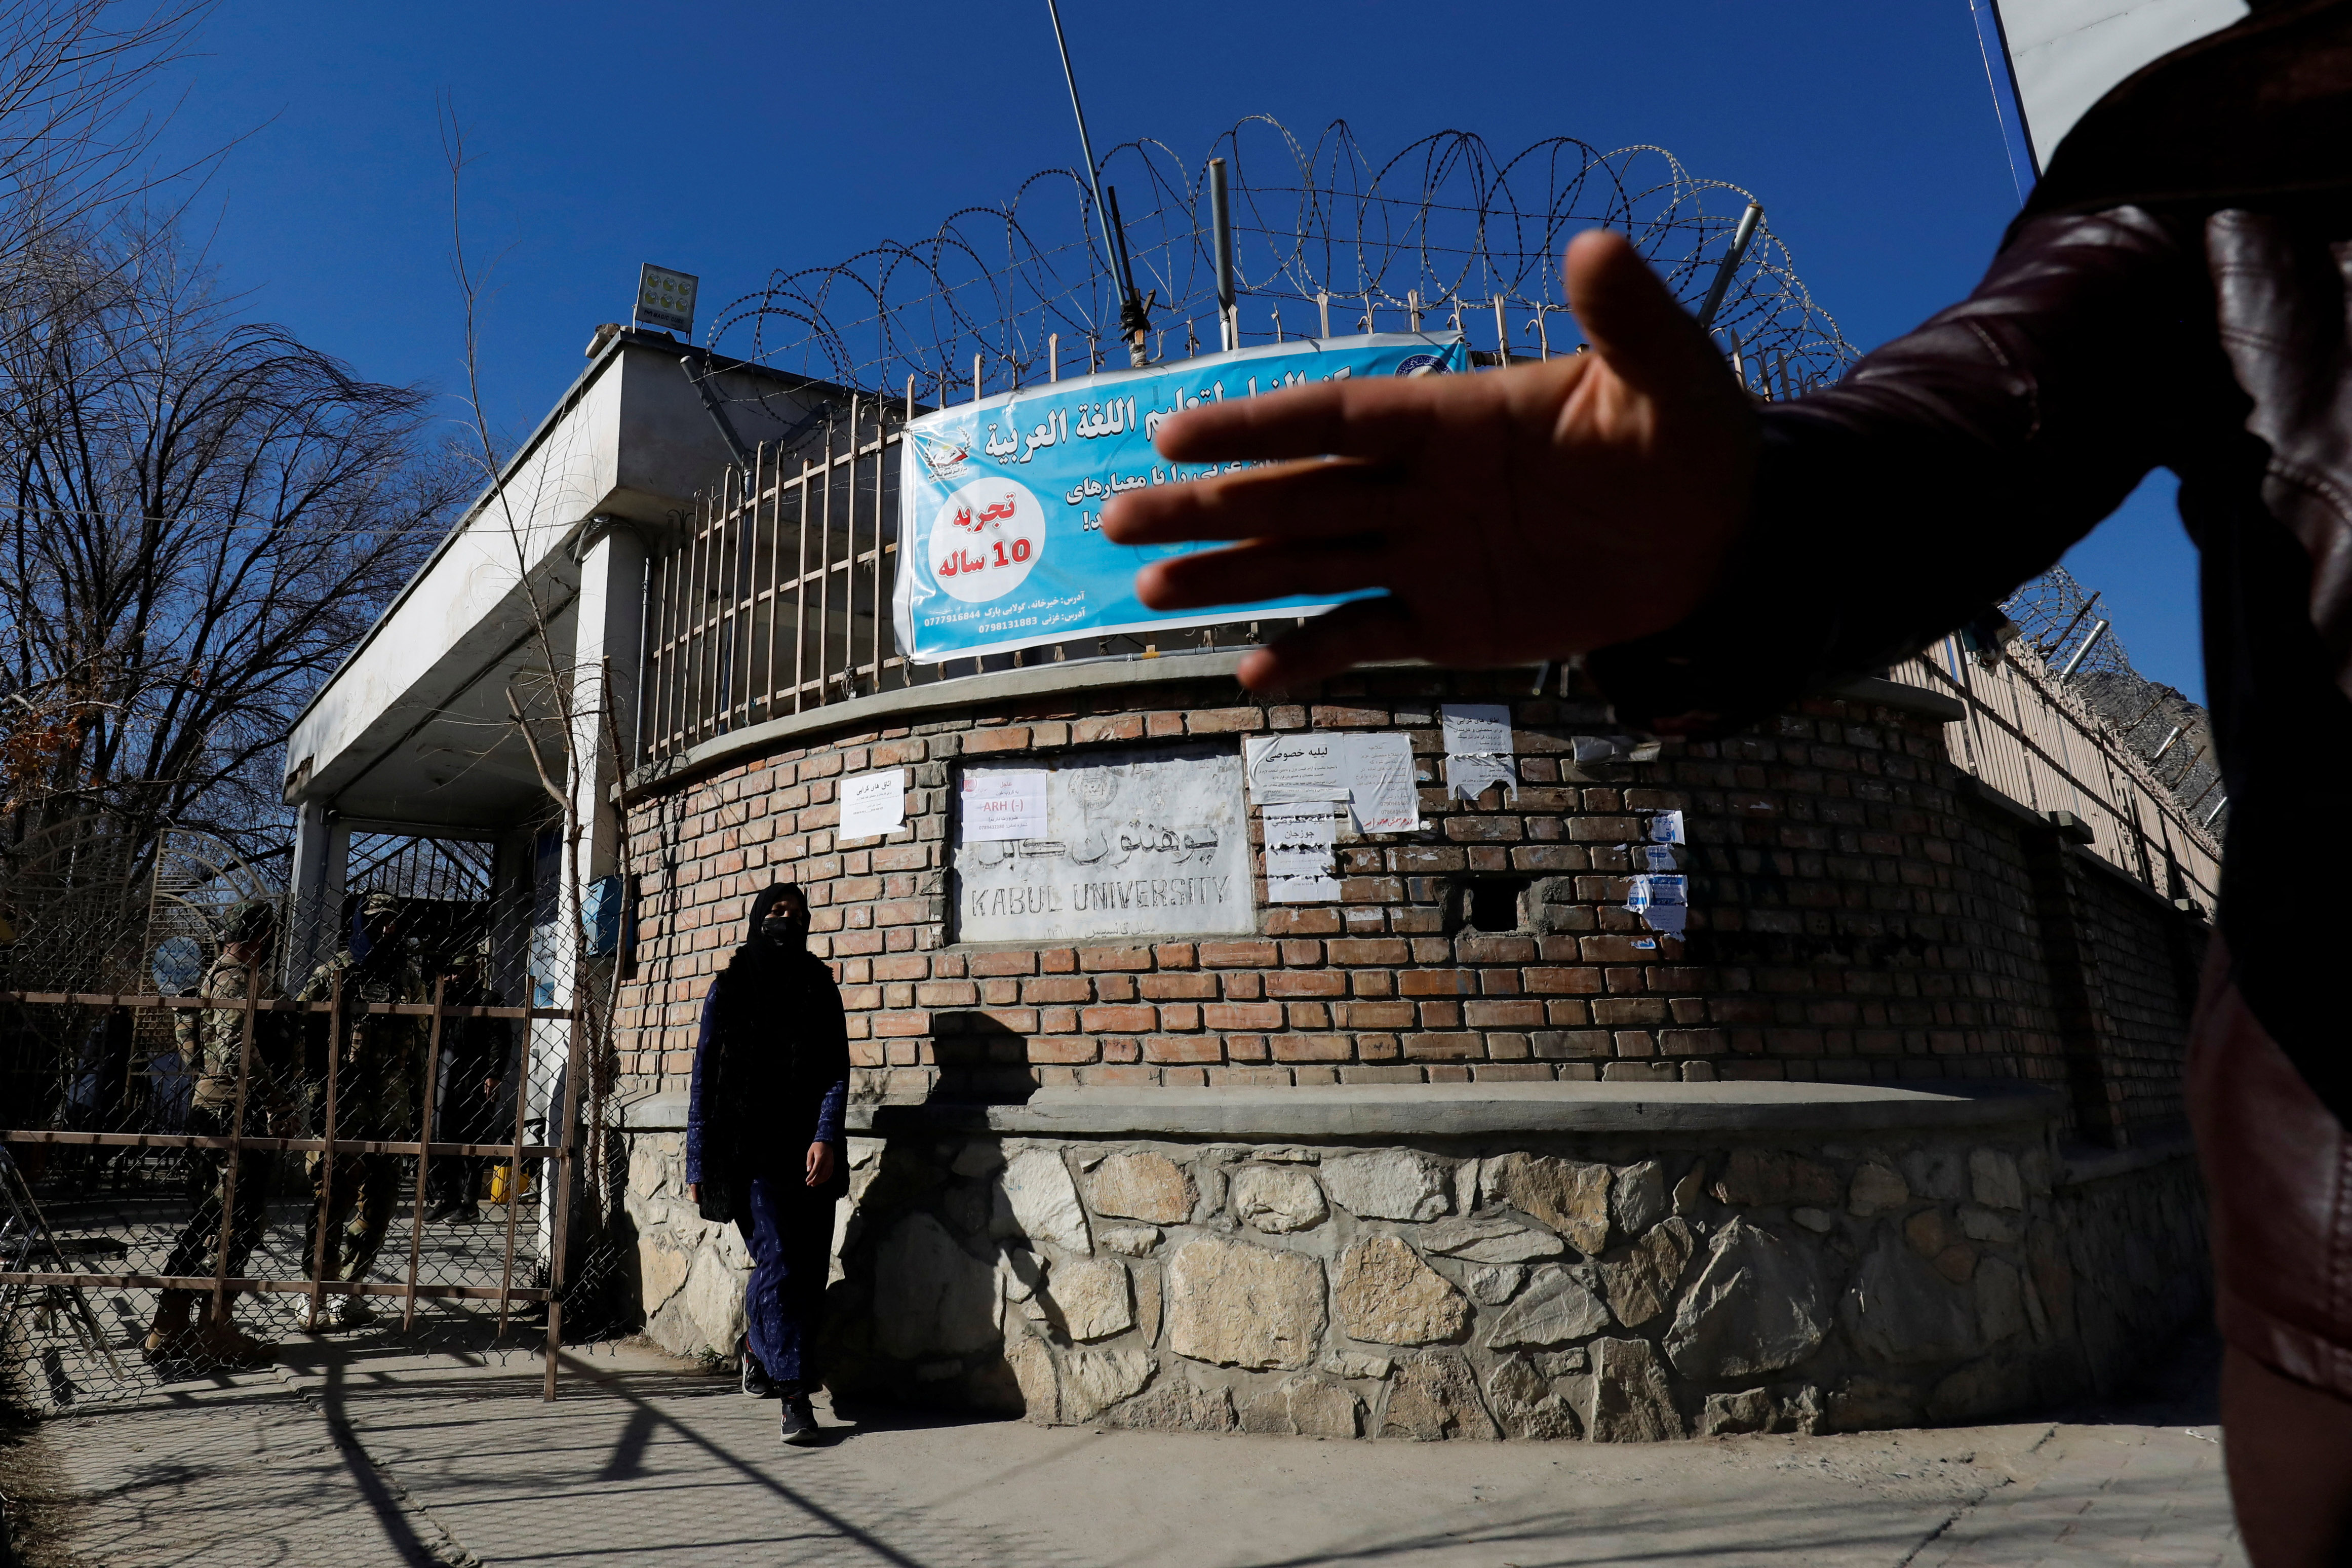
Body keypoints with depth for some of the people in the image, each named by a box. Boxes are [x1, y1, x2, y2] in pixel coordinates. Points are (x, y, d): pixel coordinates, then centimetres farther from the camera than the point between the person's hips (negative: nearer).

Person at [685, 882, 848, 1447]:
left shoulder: (821, 988, 10)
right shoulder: (728, 989, 6)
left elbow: (837, 1070, 4)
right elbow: (704, 1076, 6)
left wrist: (825, 1136, -12)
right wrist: (697, 1162, 3)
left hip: (809, 1152, 3)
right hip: (749, 1151, -2)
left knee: (811, 1270, 5)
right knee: (779, 1264, -11)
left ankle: (759, 1346, 33)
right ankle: (794, 1392, -2)